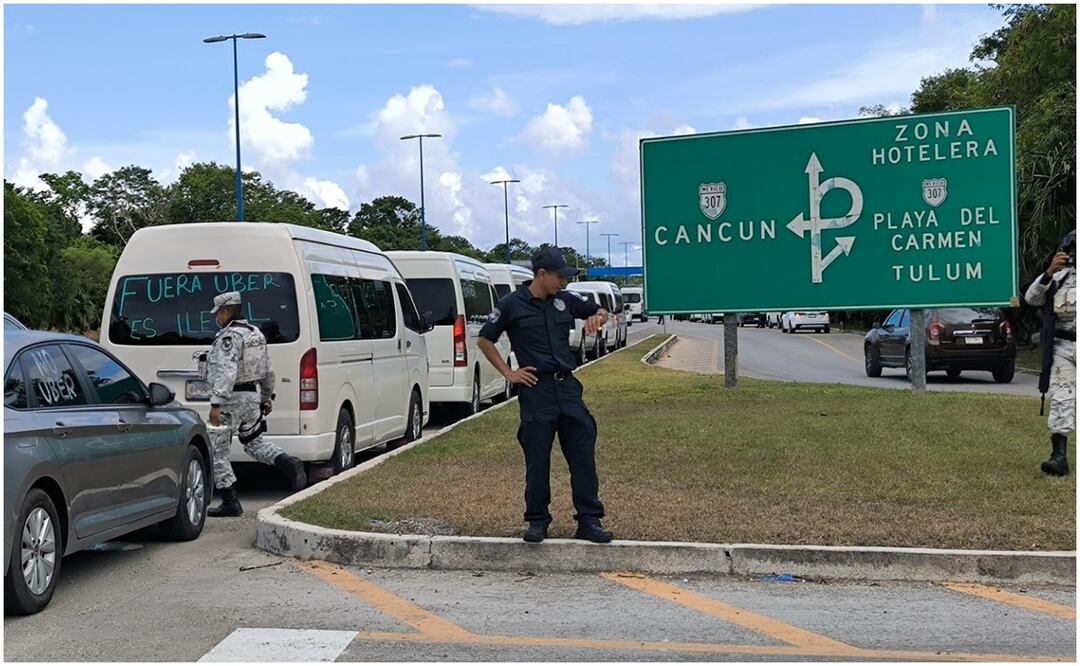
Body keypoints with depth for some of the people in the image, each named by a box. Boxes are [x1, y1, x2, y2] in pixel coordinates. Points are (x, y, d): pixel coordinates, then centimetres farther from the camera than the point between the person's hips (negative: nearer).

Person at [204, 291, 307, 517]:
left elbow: (226, 372, -27)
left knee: (217, 452, 2)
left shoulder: (229, 336, -16)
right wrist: (267, 396, 31)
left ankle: (231, 502, 2)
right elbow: (267, 370, 20)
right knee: (254, 442, 22)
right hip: (253, 397, 9)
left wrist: (216, 403, -30)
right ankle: (288, 463, -1)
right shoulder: (256, 333, 12)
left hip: (231, 399, -9)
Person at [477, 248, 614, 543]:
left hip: (568, 386, 4)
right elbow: (485, 340, 4)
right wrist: (508, 373, -1)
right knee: (537, 460, 3)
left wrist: (597, 317, -1)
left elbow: (598, 311, 24)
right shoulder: (512, 304, -4)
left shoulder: (564, 300, 9)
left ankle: (589, 521, 7)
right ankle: (537, 522, 17)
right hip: (535, 390, -4)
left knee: (583, 455, 1)